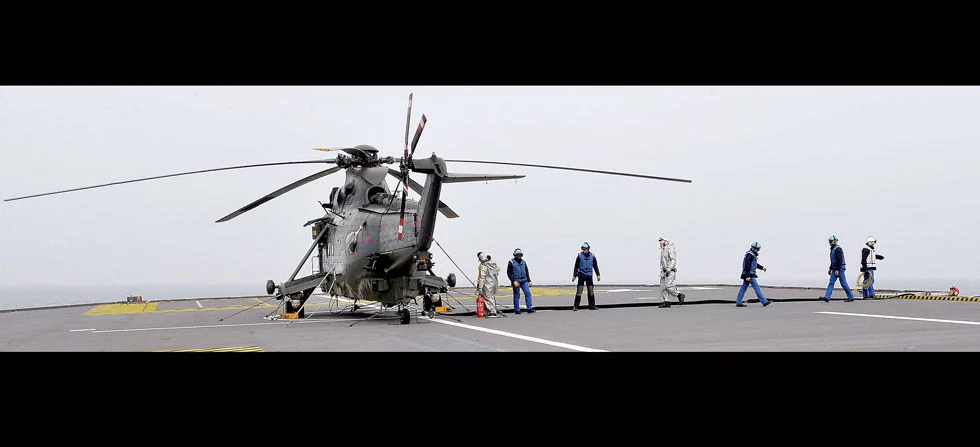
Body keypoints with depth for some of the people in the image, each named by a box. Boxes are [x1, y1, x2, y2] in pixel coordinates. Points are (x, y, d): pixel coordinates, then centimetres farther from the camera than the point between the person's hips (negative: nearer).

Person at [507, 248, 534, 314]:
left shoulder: (523, 262, 12)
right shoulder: (511, 262, -3)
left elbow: (527, 272, 19)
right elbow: (509, 273, -6)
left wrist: (529, 281, 13)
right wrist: (514, 281, -15)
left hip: (524, 281, 4)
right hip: (516, 282, -4)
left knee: (528, 293, -8)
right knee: (516, 296, 1)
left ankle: (529, 308, -8)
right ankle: (517, 310, 9)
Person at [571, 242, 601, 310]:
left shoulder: (592, 256, 4)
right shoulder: (580, 255, -2)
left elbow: (595, 266, 12)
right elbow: (576, 266, 3)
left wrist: (598, 275, 7)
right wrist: (574, 275, 1)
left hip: (589, 276, 3)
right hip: (581, 275, -3)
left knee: (591, 291, 6)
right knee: (579, 291, -8)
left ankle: (592, 306, 16)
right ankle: (575, 306, -4)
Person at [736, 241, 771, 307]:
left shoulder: (753, 255, 16)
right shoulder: (749, 255, -16)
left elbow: (755, 264, 29)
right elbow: (747, 265, -22)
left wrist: (762, 267, 15)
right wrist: (748, 276, -25)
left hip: (748, 274, 10)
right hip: (749, 274, -10)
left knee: (744, 288, 8)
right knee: (756, 287, -7)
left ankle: (738, 303, 8)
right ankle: (764, 302, -5)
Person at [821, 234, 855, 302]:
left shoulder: (838, 249, -17)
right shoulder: (833, 249, 14)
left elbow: (840, 260, -23)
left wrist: (837, 270, -24)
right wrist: (830, 269, 22)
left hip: (839, 269, -10)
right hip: (834, 269, 10)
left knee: (843, 283, -2)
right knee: (831, 283, 0)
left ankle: (851, 297, 9)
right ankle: (827, 297, -6)